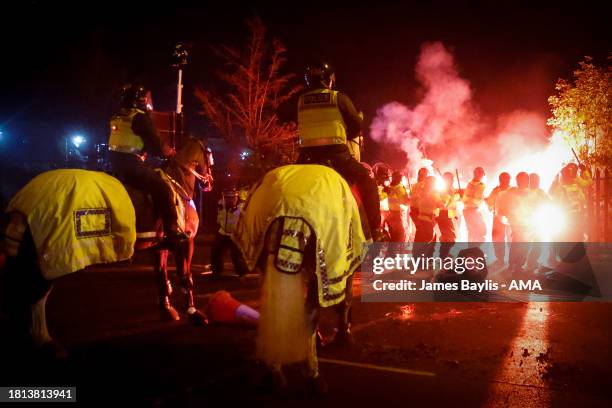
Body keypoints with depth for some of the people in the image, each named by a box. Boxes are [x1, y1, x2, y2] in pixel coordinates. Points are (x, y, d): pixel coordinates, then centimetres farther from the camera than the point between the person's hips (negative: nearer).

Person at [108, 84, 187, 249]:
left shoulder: (116, 118, 17)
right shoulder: (140, 117, -9)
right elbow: (154, 144, -12)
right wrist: (169, 152, 7)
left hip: (116, 164, 9)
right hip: (132, 165, -9)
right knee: (162, 189, -9)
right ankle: (172, 232, -16)